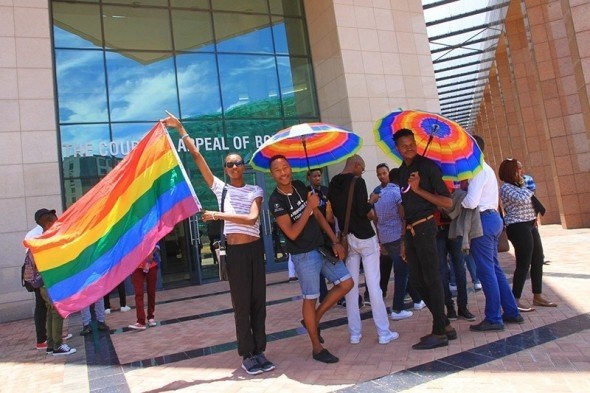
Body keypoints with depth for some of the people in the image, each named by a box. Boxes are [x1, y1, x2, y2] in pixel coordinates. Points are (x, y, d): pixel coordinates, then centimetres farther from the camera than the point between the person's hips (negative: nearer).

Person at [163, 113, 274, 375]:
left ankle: (259, 351, 19)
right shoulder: (220, 188, 6)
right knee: (242, 304, 3)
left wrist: (219, 215, -19)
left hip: (255, 248, 1)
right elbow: (196, 156, 3)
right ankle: (247, 355, 14)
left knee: (258, 301, 7)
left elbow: (252, 218, -14)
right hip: (234, 251, -1)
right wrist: (180, 128, 3)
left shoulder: (255, 191, 5)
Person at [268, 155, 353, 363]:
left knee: (346, 283, 8)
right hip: (304, 255, -7)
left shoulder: (300, 186, 4)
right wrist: (309, 207, -22)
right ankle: (317, 349, 18)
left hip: (322, 248, 7)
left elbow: (318, 215, 9)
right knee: (310, 299, 3)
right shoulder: (276, 200, -16)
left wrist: (335, 241, 6)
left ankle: (314, 319, 23)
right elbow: (292, 233, -22)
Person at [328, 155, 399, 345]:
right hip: (364, 237, -6)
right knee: (373, 285, -1)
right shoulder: (357, 181, -12)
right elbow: (363, 211, -19)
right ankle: (384, 333, 6)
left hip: (346, 238, 6)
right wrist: (372, 212, 3)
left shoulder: (332, 185, 8)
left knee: (351, 286, 9)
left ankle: (354, 334, 14)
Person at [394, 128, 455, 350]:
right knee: (417, 281, 10)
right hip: (410, 230, 8)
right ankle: (445, 326, 22)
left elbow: (447, 202, -10)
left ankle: (439, 333, 6)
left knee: (431, 279, -4)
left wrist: (418, 189, -16)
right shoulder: (401, 172, 15)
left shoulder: (428, 166, -6)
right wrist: (405, 240, 17)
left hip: (424, 227, -8)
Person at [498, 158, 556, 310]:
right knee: (524, 264, -9)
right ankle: (515, 300, -3)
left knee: (538, 260, 12)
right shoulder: (506, 188, -12)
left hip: (530, 226, 9)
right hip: (518, 228, -9)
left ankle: (538, 296, 23)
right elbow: (522, 199, -28)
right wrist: (526, 186, -9)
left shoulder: (519, 186, 15)